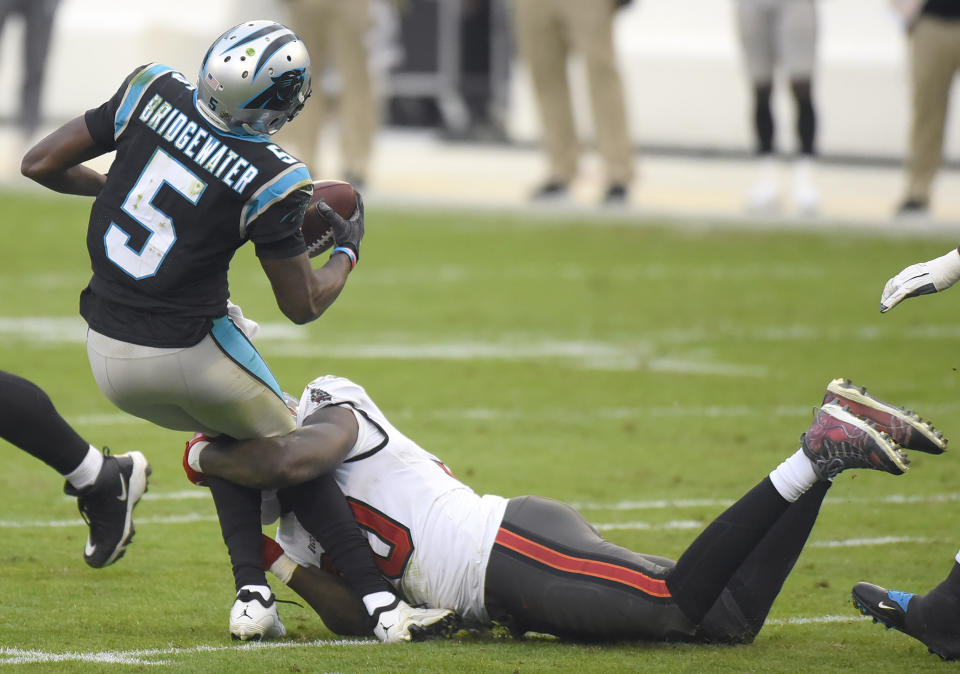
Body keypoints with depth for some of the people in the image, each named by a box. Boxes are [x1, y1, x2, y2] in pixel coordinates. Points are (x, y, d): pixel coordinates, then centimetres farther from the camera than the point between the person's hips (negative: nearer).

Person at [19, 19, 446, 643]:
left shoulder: (153, 93, -7)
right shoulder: (269, 180, -16)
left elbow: (41, 164, 0)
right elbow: (303, 305, -4)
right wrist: (348, 251, 15)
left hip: (108, 357, 5)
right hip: (185, 352, -5)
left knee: (229, 438, 27)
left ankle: (253, 592, 13)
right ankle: (376, 596, 12)